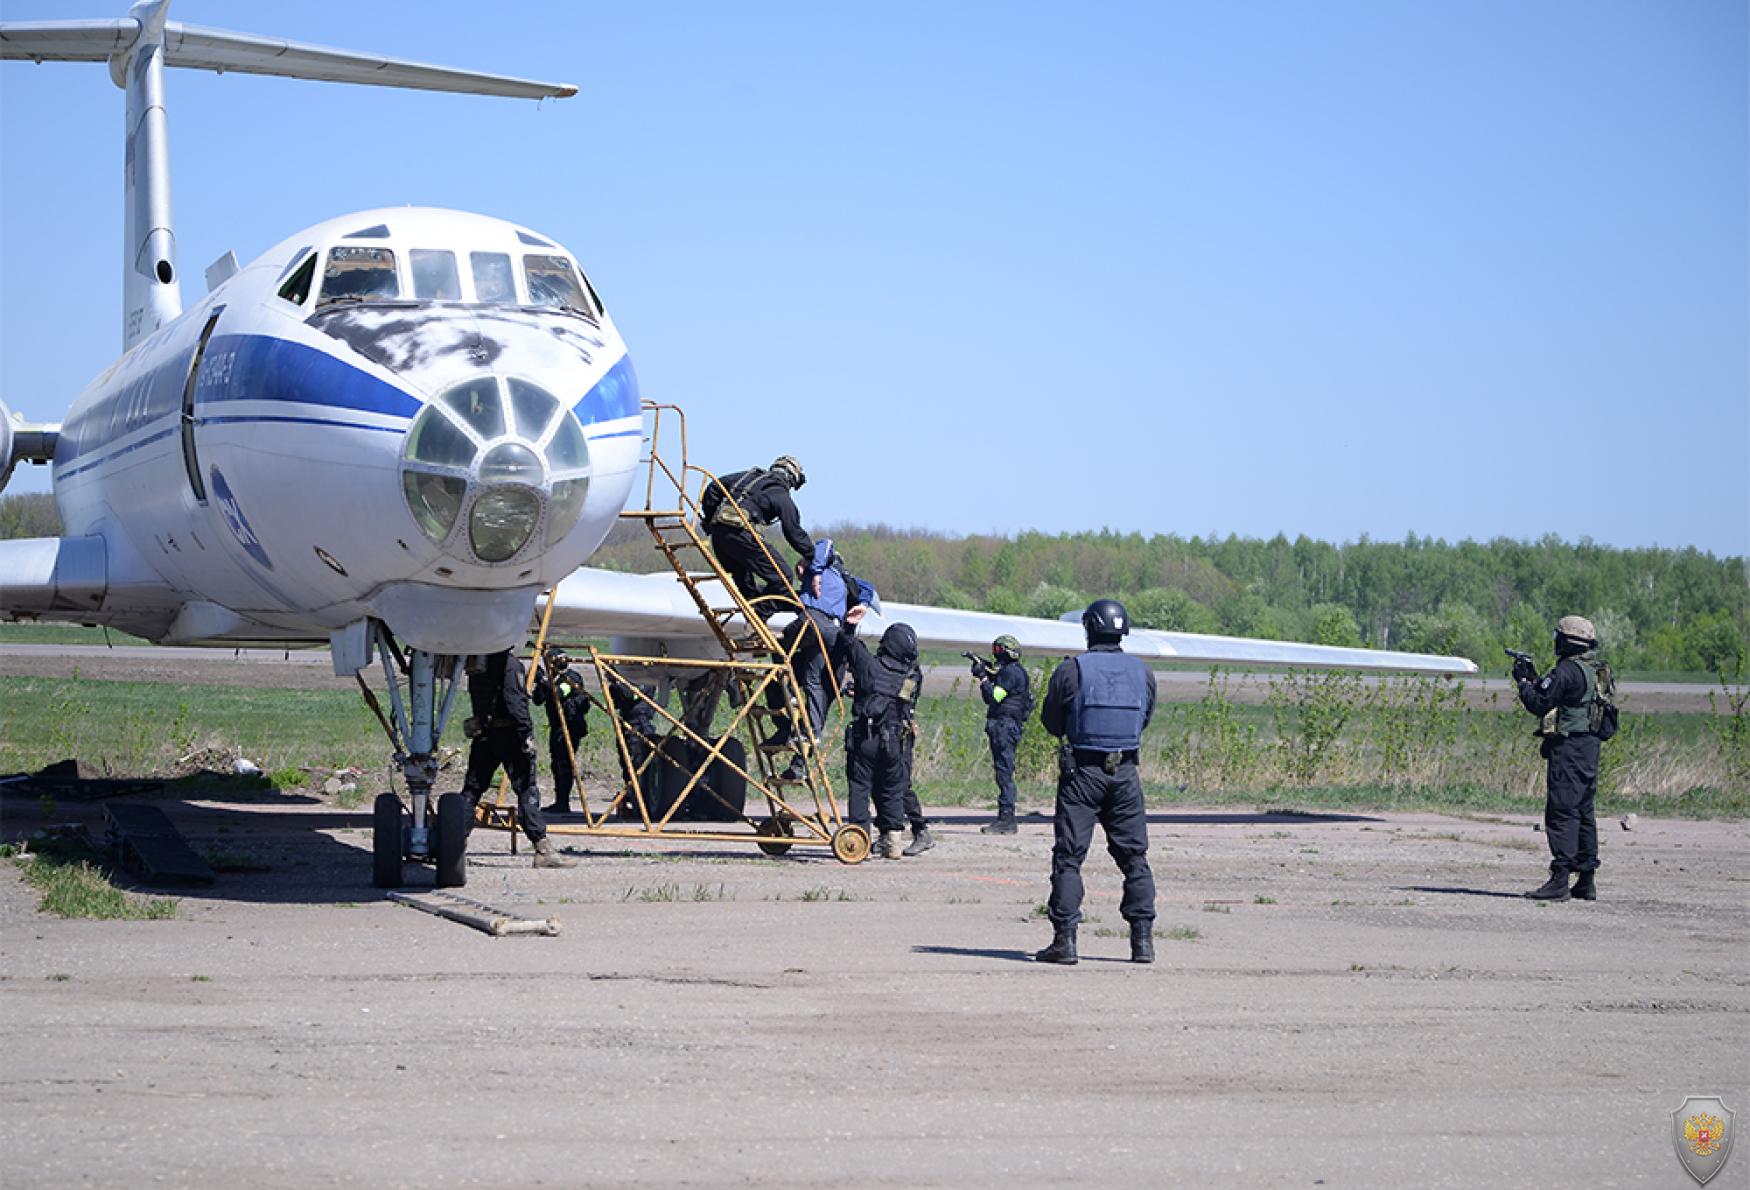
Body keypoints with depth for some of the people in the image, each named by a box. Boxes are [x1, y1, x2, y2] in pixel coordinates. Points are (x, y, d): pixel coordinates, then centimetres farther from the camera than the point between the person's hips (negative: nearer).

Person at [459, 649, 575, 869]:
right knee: (526, 789, -6)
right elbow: (515, 701, -19)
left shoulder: (476, 662, 12)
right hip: (507, 733, -7)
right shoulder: (509, 662, -12)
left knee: (472, 788, 13)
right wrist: (526, 735, -18)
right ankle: (543, 849, -9)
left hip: (483, 735, 7)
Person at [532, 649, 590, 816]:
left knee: (563, 764, -12)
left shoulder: (572, 678, -9)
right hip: (557, 727, 9)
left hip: (570, 726, -9)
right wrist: (540, 683, -3)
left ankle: (563, 803, -13)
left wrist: (544, 680, -22)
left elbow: (557, 694, -24)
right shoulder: (553, 680, 16)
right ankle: (560, 802, 15)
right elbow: (538, 700, 11)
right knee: (557, 764, 10)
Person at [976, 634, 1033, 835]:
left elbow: (992, 698, -18)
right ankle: (1005, 818, 14)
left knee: (1004, 773, -11)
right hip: (1005, 728, 11)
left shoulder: (1011, 672, -13)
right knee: (1004, 773, 12)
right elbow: (995, 692, 23)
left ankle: (1006, 819, -13)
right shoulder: (1016, 671, 20)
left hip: (1004, 728, -11)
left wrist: (983, 676, -9)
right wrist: (986, 675, 12)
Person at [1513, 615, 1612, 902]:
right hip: (1590, 748, 9)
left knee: (1561, 813, -9)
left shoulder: (1567, 671, -16)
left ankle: (1559, 880, -13)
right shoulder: (1597, 669, 14)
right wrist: (1535, 679, 20)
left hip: (1568, 747, -9)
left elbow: (1539, 704, -14)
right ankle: (1586, 881, 16)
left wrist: (1524, 682, 2)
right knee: (1583, 813, 13)